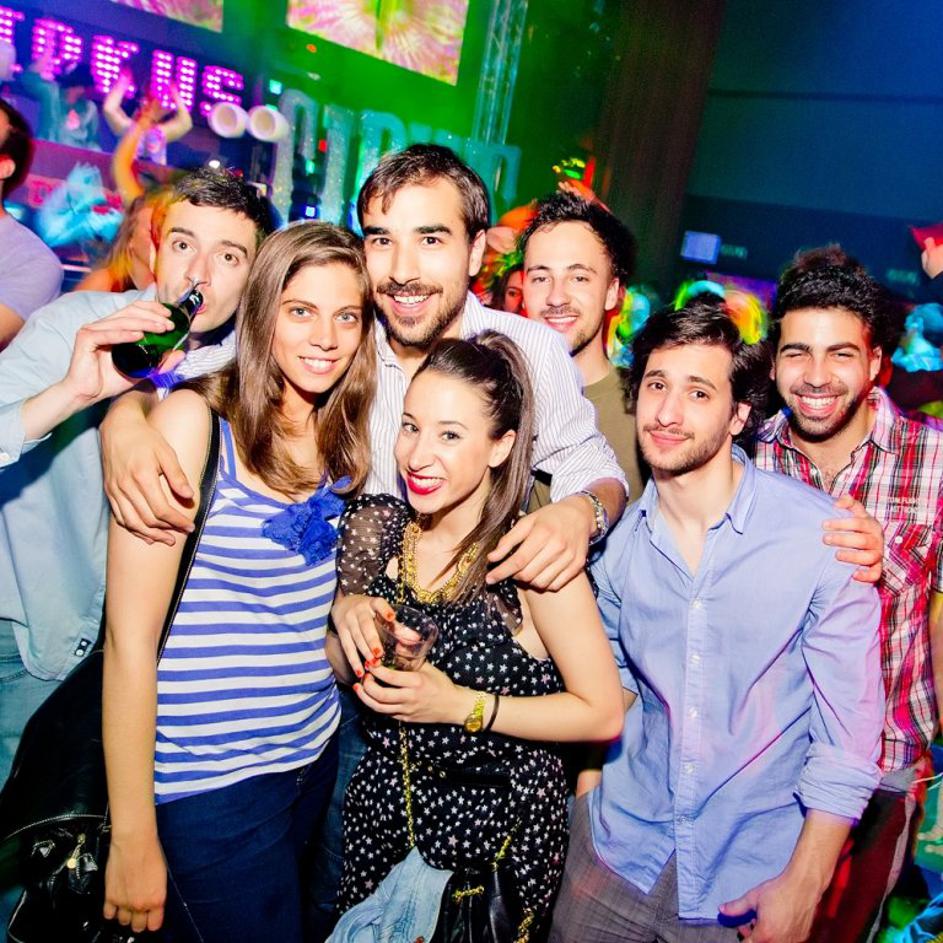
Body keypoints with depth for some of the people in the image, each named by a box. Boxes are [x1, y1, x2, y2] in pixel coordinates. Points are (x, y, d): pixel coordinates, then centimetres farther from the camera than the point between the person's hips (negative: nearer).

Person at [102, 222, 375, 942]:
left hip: (315, 751, 6)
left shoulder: (342, 437, 3)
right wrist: (133, 839, -15)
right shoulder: (195, 420, -16)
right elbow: (130, 638, -17)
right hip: (209, 783, -6)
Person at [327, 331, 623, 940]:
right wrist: (345, 615, -15)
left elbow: (603, 714, -17)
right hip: (384, 804, 5)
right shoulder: (374, 527, -8)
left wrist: (462, 706, -23)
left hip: (499, 822, -5)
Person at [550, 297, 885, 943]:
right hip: (620, 850, 3)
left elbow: (849, 731, -11)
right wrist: (589, 797, 4)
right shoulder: (618, 536, -6)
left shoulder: (824, 538, -17)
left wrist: (803, 888, -10)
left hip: (751, 873, -3)